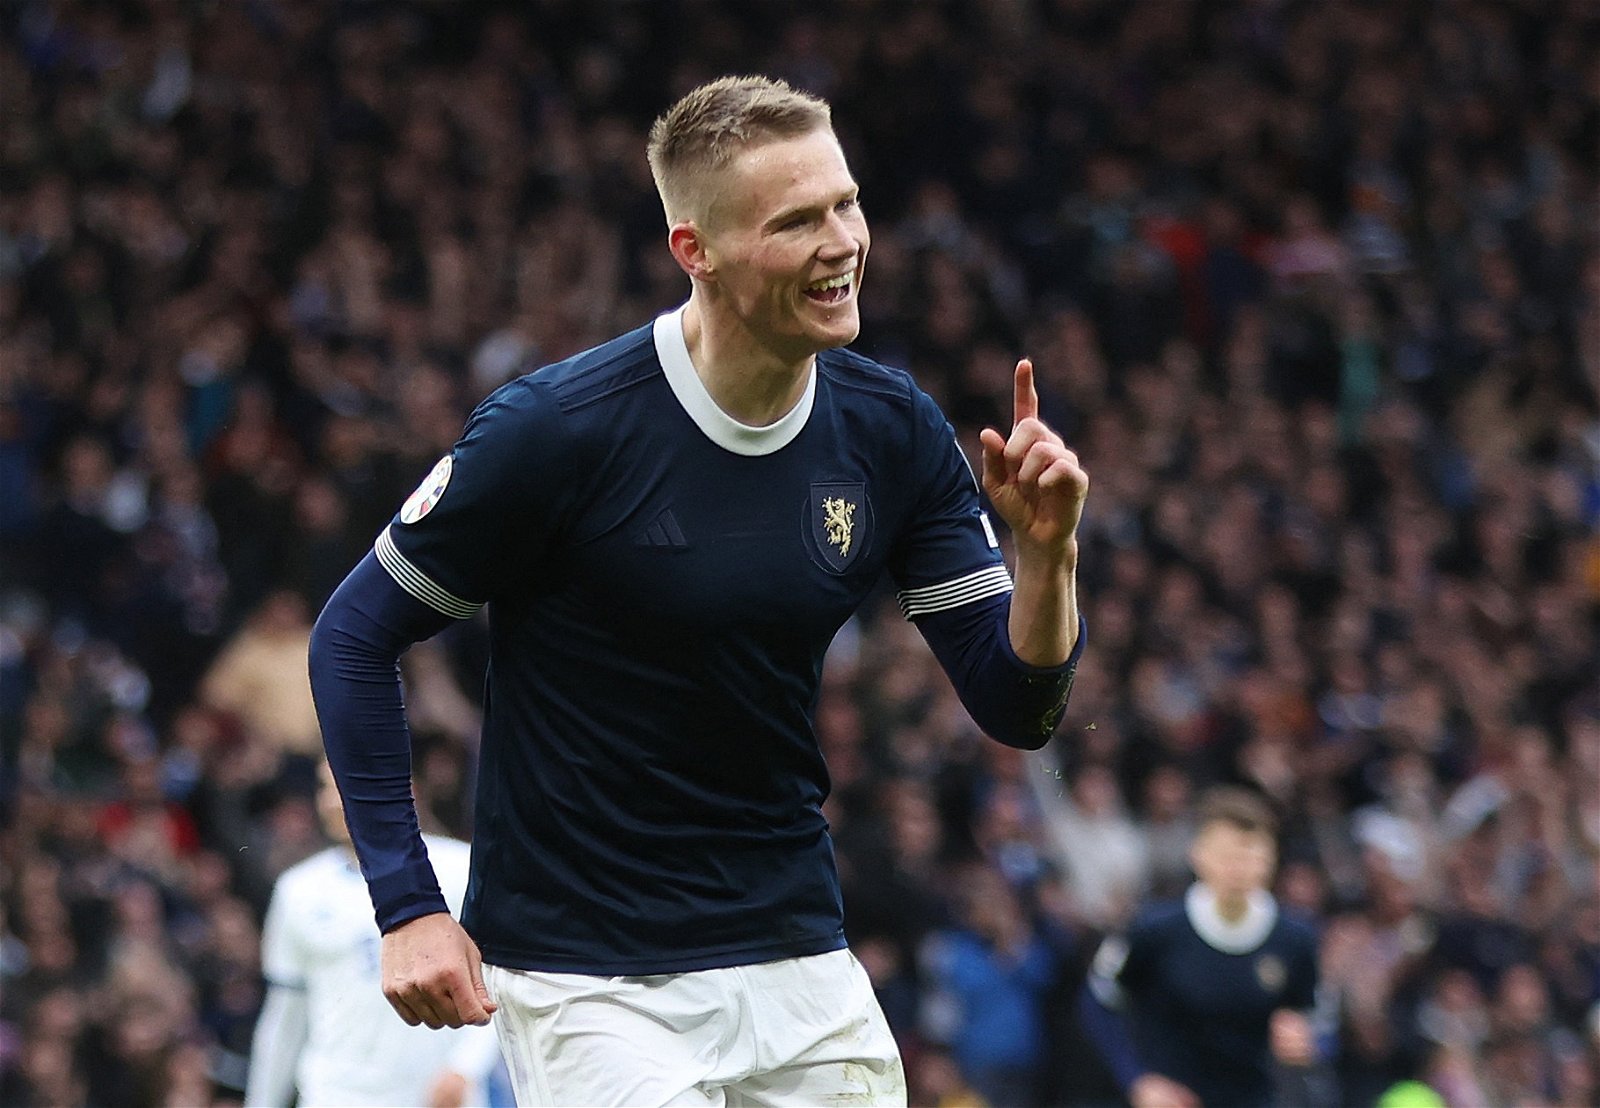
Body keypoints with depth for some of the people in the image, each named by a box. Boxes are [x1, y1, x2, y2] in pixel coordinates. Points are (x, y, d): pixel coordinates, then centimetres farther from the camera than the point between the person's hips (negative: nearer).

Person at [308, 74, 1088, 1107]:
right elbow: (355, 636, -7)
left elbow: (1018, 706, 2)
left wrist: (1046, 551, -18)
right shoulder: (558, 427, -16)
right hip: (585, 977, -5)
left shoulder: (893, 431, -1)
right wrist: (407, 905, -12)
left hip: (799, 962, 5)